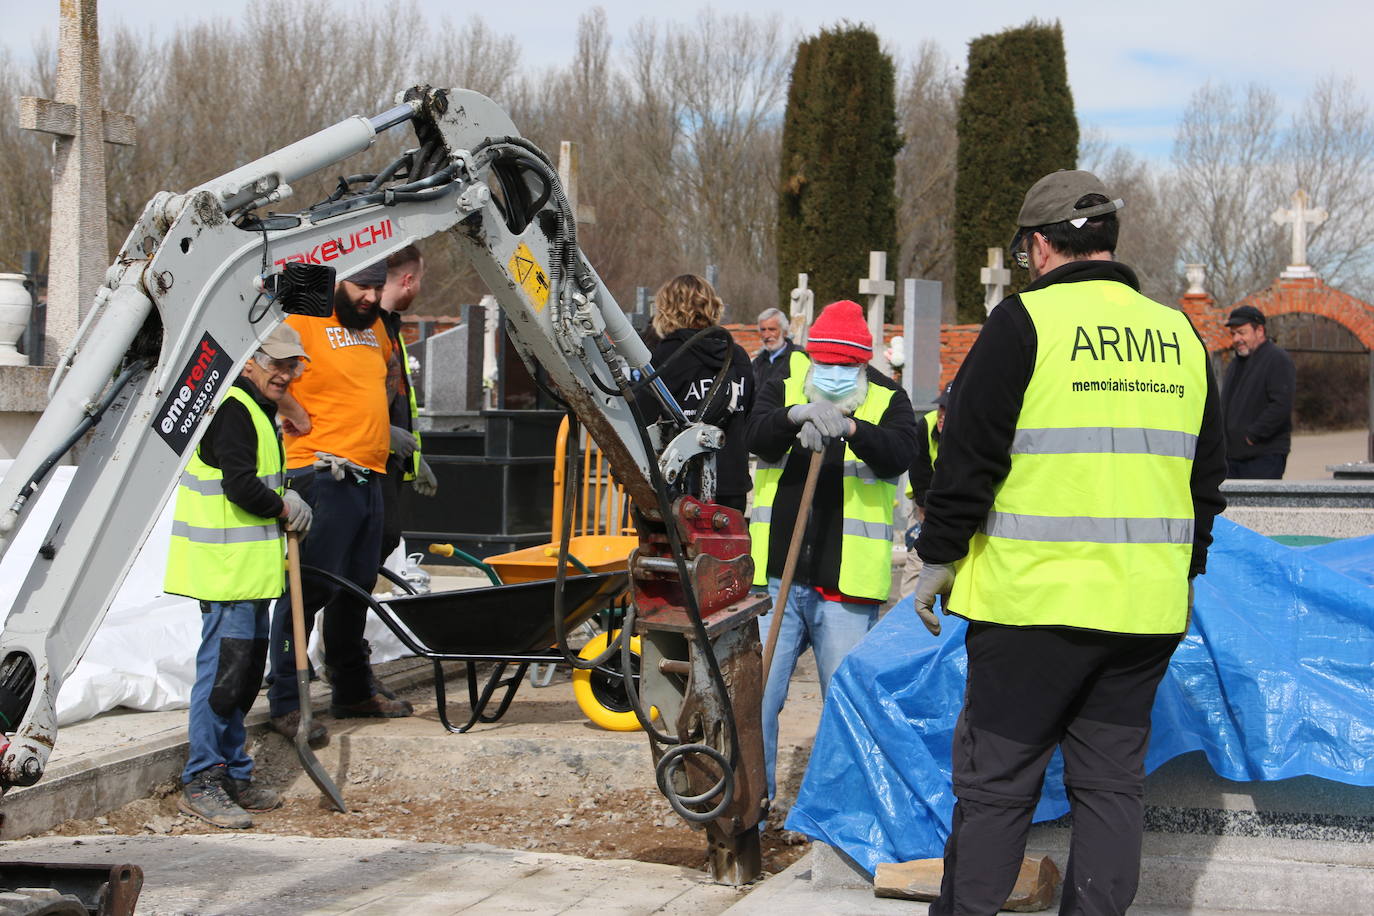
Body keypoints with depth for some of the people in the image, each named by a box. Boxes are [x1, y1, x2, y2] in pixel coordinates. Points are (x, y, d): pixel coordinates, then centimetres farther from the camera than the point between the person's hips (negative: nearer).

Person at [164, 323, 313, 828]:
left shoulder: (256, 410, 20)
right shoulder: (232, 409, -14)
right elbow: (241, 487, -22)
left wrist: (286, 490, 8)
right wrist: (284, 508, -8)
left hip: (250, 569, 11)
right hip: (227, 571, -11)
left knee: (245, 673, 15)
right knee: (223, 670, -9)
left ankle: (234, 776, 24)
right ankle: (202, 783, -4)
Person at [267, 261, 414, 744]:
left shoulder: (374, 326, 18)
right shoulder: (304, 321, -8)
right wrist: (301, 418, -15)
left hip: (369, 477, 8)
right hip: (323, 473, -8)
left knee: (355, 588, 16)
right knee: (310, 589, -9)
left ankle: (354, 691, 27)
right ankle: (285, 703, -6)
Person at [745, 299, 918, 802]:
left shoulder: (887, 400, 3)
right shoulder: (785, 385, 8)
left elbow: (899, 455, -16)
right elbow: (757, 434, -10)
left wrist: (850, 427, -35)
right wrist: (796, 415, -31)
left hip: (845, 587, -1)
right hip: (774, 577, 1)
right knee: (757, 690, 2)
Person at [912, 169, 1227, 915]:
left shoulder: (1025, 321, -7)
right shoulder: (1180, 336, 10)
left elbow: (969, 454, -7)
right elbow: (1207, 475, 18)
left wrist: (939, 556, 3)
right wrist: (1184, 571, 27)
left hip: (1033, 601, -5)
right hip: (1147, 607, 5)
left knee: (995, 778, 3)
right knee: (1111, 780, 11)